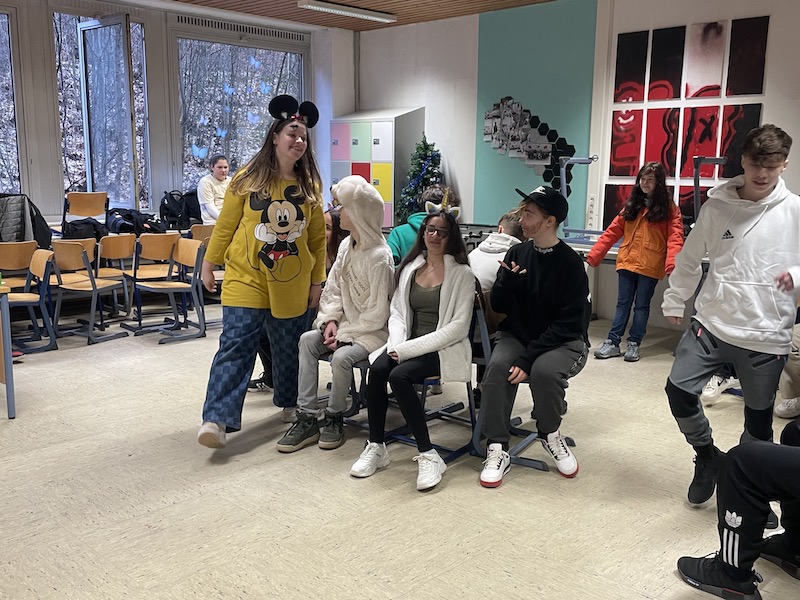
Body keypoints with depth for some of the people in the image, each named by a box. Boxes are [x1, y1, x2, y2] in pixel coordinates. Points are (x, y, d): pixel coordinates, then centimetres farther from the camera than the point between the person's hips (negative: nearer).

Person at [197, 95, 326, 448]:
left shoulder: (310, 185, 4)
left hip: (292, 284, 3)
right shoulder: (248, 179, -3)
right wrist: (209, 264, 6)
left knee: (289, 348, 13)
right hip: (246, 278, -2)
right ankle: (217, 419, -10)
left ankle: (290, 404, 34)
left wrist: (317, 281, 7)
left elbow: (318, 237, 8)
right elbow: (225, 225, 4)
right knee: (236, 345, -10)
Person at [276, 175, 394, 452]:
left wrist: (344, 334, -15)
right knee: (307, 339, -15)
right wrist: (331, 321, -7)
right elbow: (333, 288, 10)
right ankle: (307, 419, -13)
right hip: (346, 325, 8)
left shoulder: (379, 257, -19)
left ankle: (334, 418, -4)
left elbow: (377, 314, -18)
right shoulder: (346, 245, 5)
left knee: (341, 357, -31)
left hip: (372, 331, -7)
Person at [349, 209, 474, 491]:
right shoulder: (409, 268, 13)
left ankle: (428, 455, -21)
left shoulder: (462, 274, -3)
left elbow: (459, 326, -11)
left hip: (443, 349, -4)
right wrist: (398, 345, -9)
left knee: (399, 375, -31)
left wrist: (409, 349, -17)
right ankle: (376, 447, -13)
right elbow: (396, 312, 13)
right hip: (407, 346, 5)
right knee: (377, 369, -26)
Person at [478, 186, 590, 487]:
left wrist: (528, 359, -23)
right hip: (518, 335, 4)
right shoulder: (517, 253, 1)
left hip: (564, 341, -3)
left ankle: (550, 434, -3)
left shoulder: (570, 262, -12)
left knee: (544, 370, -33)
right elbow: (499, 306, 3)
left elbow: (569, 323, -15)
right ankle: (497, 449, -17)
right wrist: (507, 280, -19)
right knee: (497, 366, -27)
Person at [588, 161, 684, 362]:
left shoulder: (669, 208, -1)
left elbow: (674, 238, -11)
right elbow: (613, 231, 9)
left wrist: (672, 264, -27)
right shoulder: (632, 204, 12)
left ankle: (634, 344, 13)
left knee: (641, 306, 5)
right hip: (627, 262, 3)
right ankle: (612, 342, 10)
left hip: (650, 266, -3)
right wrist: (593, 255, 4)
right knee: (623, 303, 7)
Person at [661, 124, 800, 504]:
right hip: (712, 323, 2)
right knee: (679, 390, -6)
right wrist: (673, 301, 17)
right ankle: (707, 455, 21)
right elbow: (689, 258, 12)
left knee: (758, 418, 8)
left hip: (766, 334, -1)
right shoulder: (717, 206, 1)